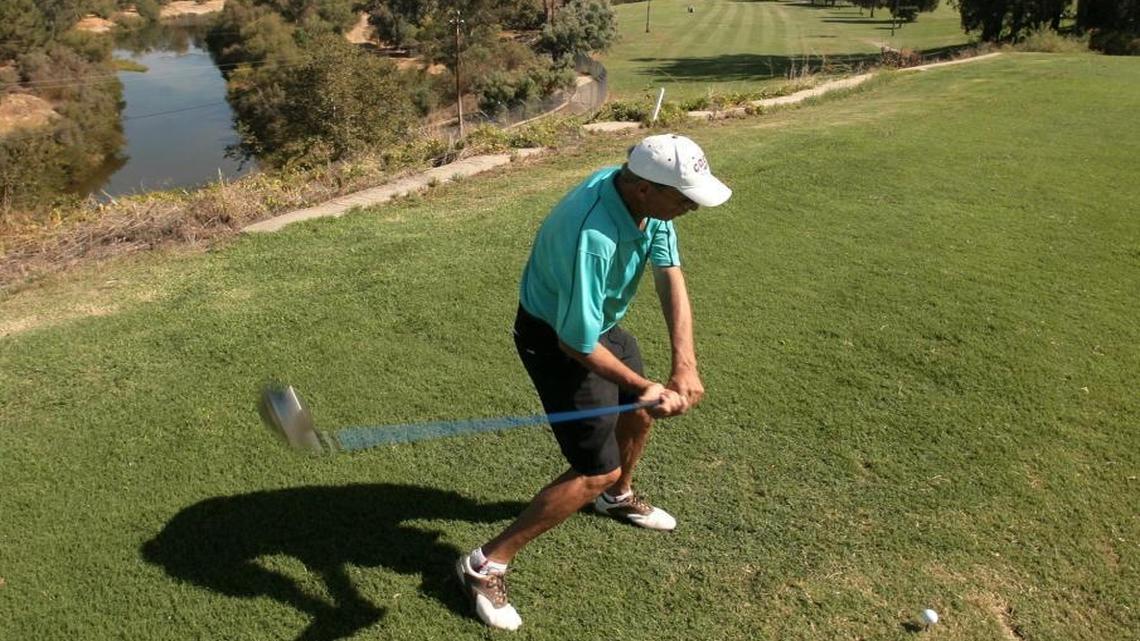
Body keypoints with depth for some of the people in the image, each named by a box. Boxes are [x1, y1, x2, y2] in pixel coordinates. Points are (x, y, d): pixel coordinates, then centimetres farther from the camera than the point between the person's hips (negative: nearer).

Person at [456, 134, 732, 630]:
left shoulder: (648, 198, -14)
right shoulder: (593, 239, -39)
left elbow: (671, 278, -16)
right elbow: (577, 344, -31)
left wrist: (685, 364, -27)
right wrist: (646, 386, -27)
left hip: (602, 321, 9)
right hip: (557, 339, -9)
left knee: (639, 413, 27)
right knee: (596, 472, -6)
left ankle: (616, 497, 57)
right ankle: (485, 564, 5)